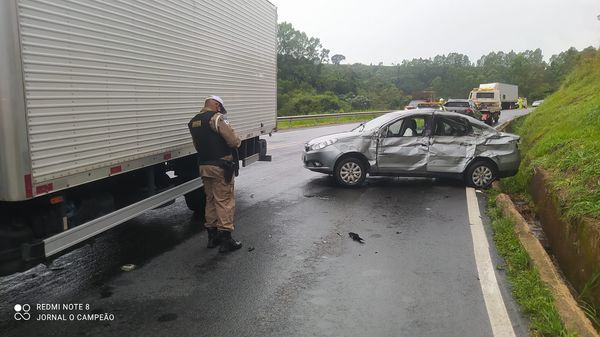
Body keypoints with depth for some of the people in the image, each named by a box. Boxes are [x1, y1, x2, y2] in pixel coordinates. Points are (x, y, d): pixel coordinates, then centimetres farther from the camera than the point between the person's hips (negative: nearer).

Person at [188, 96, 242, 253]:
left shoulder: (193, 122, 13)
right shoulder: (216, 118, -13)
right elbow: (233, 140, -18)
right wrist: (238, 142, 3)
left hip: (204, 166, 8)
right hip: (221, 166, -8)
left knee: (210, 200, 16)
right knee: (225, 201, -2)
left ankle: (212, 236, 23)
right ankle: (225, 239, -1)